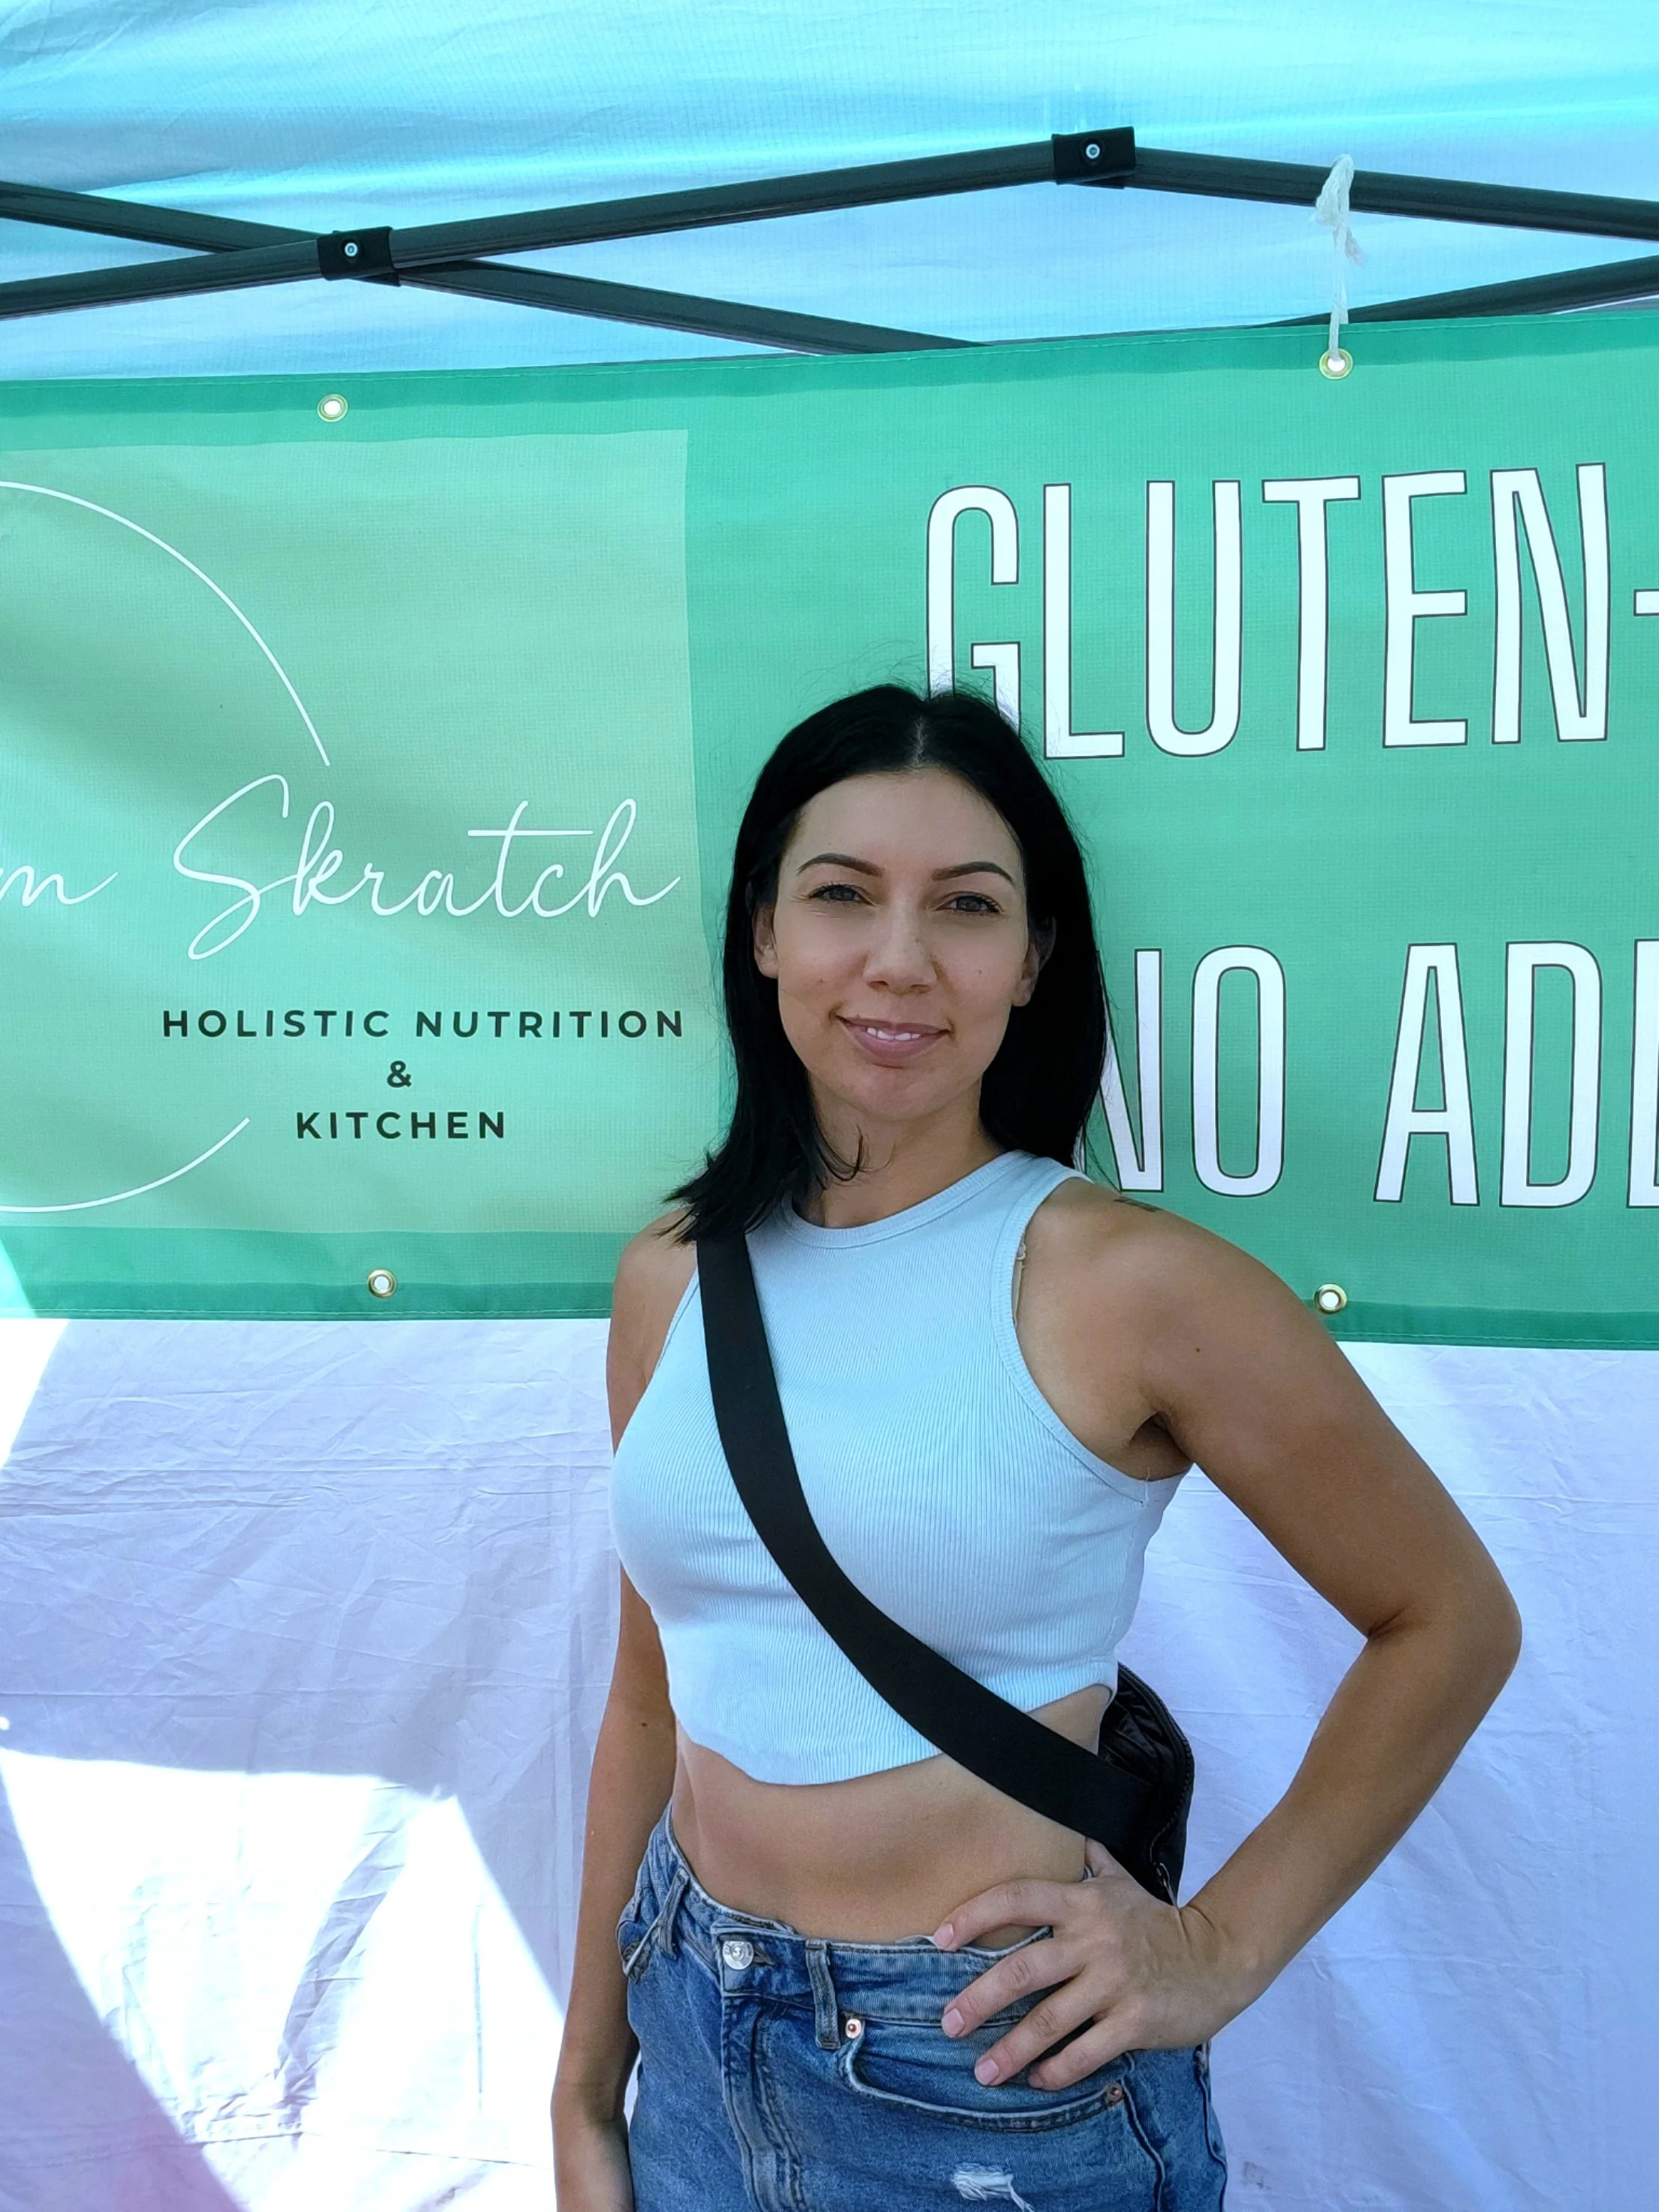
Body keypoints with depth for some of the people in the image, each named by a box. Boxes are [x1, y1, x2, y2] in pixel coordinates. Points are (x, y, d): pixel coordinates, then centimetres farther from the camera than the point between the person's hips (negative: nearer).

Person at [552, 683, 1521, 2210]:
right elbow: (652, 1695, 5)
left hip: (993, 2083, -4)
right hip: (699, 2042, 5)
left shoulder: (1127, 1284, -18)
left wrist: (1222, 1951, -8)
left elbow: (1450, 1622, -6)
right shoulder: (674, 1281, -3)